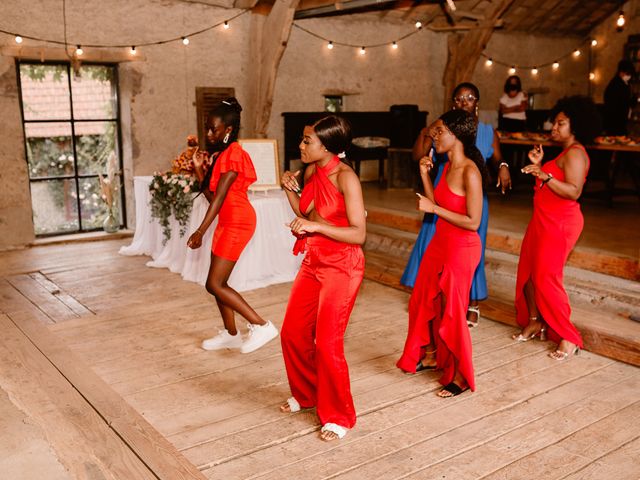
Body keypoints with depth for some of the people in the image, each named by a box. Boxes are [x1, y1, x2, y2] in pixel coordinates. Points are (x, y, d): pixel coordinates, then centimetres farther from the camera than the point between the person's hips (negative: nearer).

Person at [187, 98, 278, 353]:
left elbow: (220, 196, -21)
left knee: (214, 284, -9)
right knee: (218, 283, 13)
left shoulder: (233, 153, -15)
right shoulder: (222, 154, 14)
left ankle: (262, 326, -6)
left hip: (237, 223, -10)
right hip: (228, 222, 10)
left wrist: (200, 232, -23)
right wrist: (199, 168, 6)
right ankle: (231, 334, 27)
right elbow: (212, 195, 14)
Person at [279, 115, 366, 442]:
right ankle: (307, 393, 36)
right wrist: (290, 189, 0)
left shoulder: (345, 177, -18)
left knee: (327, 342, -5)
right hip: (313, 263, 8)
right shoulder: (311, 172, 4)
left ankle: (339, 416, 15)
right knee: (293, 332, 12)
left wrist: (316, 226, -28)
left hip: (342, 267, -8)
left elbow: (359, 234, -21)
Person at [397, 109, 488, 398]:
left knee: (451, 312, 2)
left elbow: (473, 222, -23)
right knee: (423, 302, 19)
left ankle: (461, 377, 20)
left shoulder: (470, 172, -21)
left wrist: (433, 208, -22)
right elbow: (437, 206, 8)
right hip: (440, 243, 9)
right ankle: (430, 356, 40)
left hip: (461, 249, -9)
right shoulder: (448, 166, 5)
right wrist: (425, 175, 1)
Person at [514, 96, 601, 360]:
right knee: (528, 271, 10)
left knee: (546, 278, -9)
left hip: (559, 223, -10)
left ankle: (569, 338, 1)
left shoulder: (575, 153, -13)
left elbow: (573, 192, -25)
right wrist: (538, 164, 8)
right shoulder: (564, 152, 19)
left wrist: (545, 176, -34)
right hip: (544, 220, 10)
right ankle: (534, 322, 23)